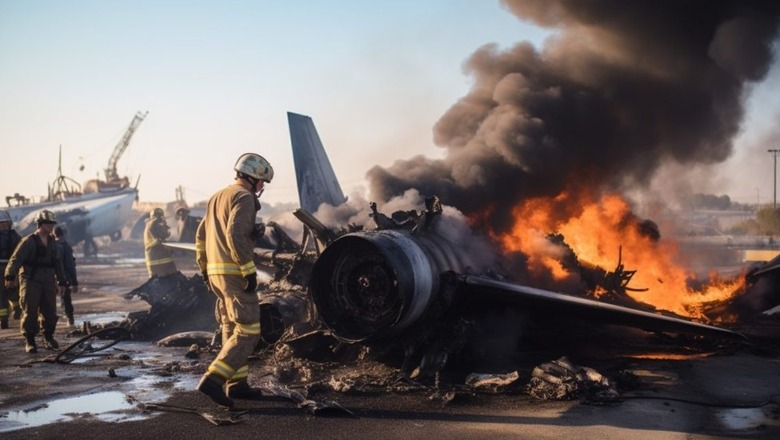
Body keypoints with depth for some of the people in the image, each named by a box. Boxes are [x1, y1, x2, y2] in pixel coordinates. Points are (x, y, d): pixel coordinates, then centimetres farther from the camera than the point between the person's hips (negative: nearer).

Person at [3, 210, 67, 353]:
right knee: (30, 312, 0)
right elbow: (15, 259, -15)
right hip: (31, 281, -6)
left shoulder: (51, 242, 13)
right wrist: (10, 277, -27)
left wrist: (62, 282, 17)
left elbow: (57, 263, 19)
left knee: (50, 311, 8)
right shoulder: (29, 241, -8)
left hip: (48, 282, 6)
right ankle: (30, 341, 9)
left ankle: (48, 337, 23)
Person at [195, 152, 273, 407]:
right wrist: (249, 270, -21)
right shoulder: (244, 197, -9)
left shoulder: (218, 197, 20)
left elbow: (201, 236, 22)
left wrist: (205, 269, 25)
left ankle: (237, 384, 19)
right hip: (234, 272, -10)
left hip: (215, 272, 10)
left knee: (232, 330, 15)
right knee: (248, 331, -8)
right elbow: (235, 234, -22)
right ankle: (213, 380, -15)